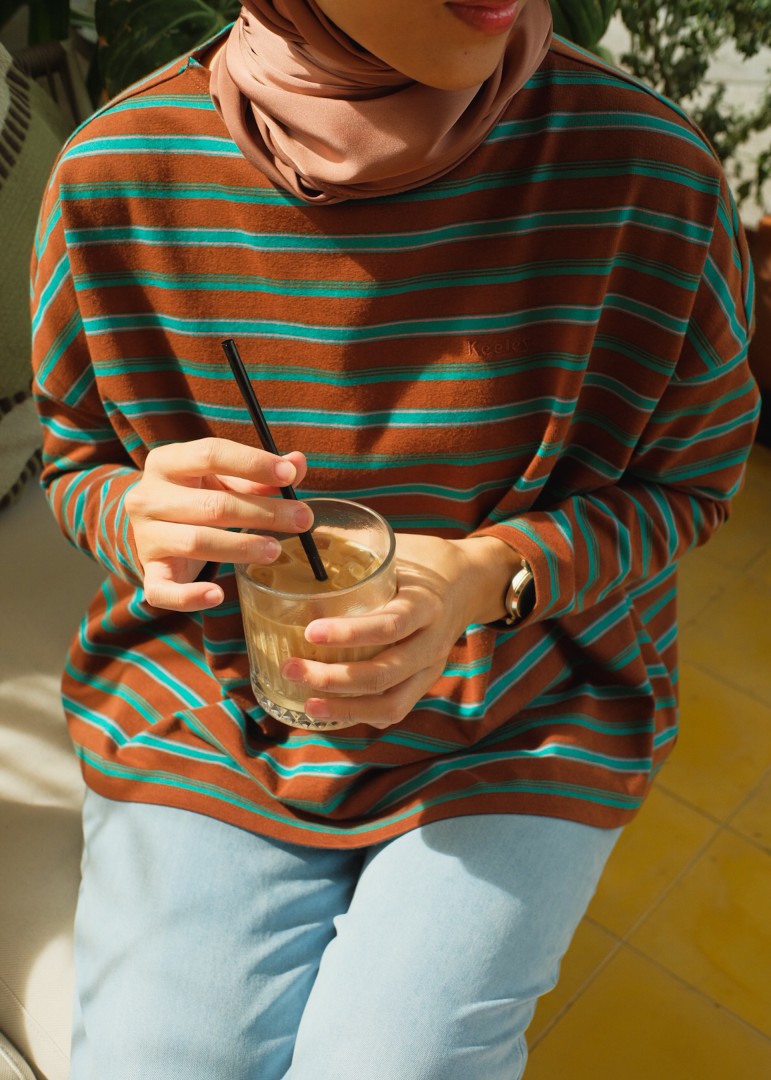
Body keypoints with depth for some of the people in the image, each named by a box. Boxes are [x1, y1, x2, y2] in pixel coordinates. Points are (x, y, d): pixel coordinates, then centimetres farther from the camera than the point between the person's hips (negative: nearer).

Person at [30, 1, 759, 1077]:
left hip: (520, 733, 0)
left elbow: (687, 482, -3)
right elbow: (79, 463, 3)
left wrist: (489, 576, -23)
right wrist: (141, 522, -22)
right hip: (204, 723, 2)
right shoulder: (113, 176, -12)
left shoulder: (652, 173, -16)